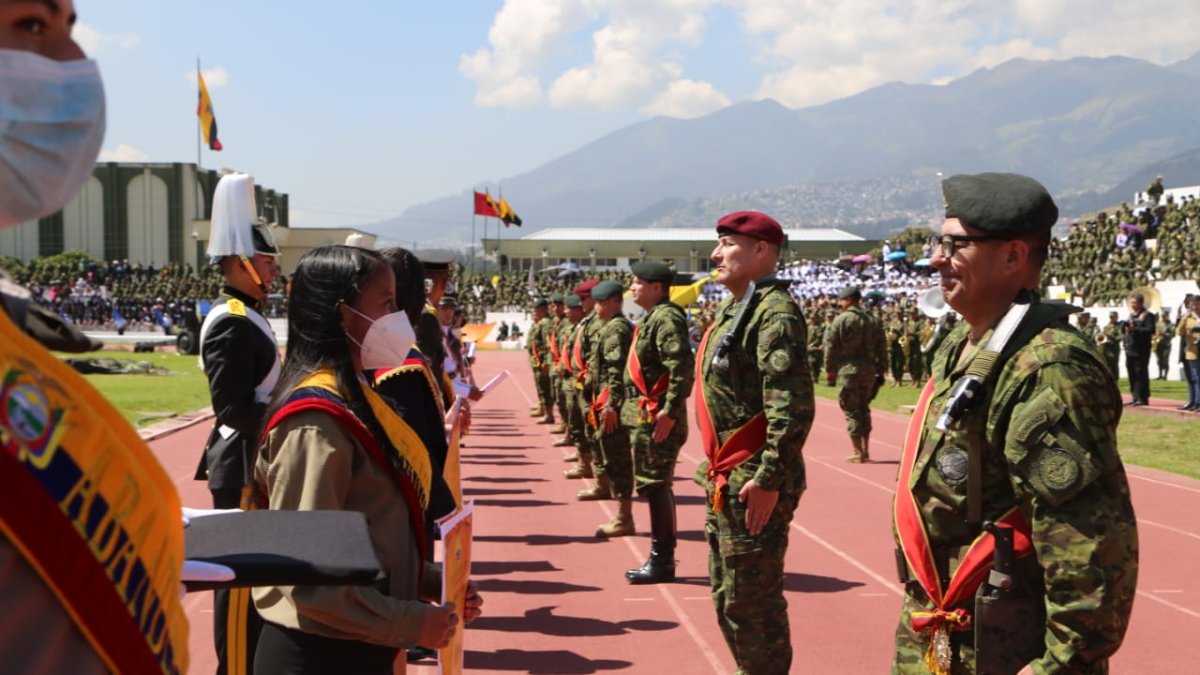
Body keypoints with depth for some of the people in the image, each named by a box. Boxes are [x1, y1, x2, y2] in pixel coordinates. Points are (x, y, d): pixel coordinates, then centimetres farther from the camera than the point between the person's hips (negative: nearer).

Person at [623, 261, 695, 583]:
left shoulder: (665, 318, -16)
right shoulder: (651, 318, 16)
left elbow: (682, 366, -24)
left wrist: (669, 411, -25)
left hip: (656, 418, -11)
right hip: (645, 415, 11)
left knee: (655, 485, -6)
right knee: (658, 486, 15)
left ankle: (662, 561, 1)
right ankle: (663, 556, 23)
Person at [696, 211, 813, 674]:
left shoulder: (774, 313, -16)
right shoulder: (733, 310, 15)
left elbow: (793, 407, -24)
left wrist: (768, 479, -25)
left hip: (753, 484, -10)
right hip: (725, 480, 10)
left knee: (751, 600, -2)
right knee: (728, 595, 19)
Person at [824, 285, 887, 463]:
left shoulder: (840, 320, -8)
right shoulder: (872, 320, 10)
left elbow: (831, 346, -8)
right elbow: (882, 347, 10)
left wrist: (830, 369, 2)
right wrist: (881, 371, 14)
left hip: (848, 371, -5)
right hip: (869, 372, 6)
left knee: (851, 411, 1)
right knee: (864, 409, 17)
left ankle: (858, 453, 0)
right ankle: (865, 450, 19)